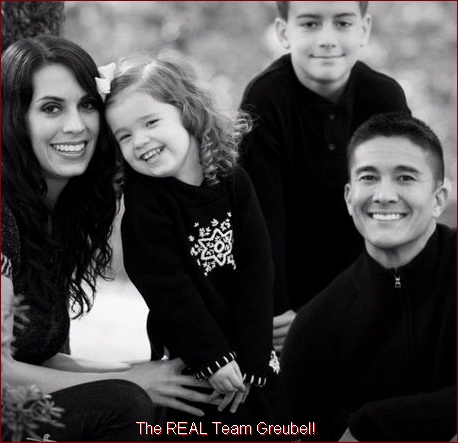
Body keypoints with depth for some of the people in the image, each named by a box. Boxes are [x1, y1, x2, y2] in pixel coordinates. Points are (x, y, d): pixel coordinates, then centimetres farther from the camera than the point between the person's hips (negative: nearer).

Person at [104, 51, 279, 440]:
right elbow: (168, 291, -17)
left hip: (251, 354, 4)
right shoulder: (144, 203, -12)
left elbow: (257, 272, -7)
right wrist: (215, 361, -20)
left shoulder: (233, 182, -3)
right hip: (190, 362, -4)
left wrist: (249, 360, -15)